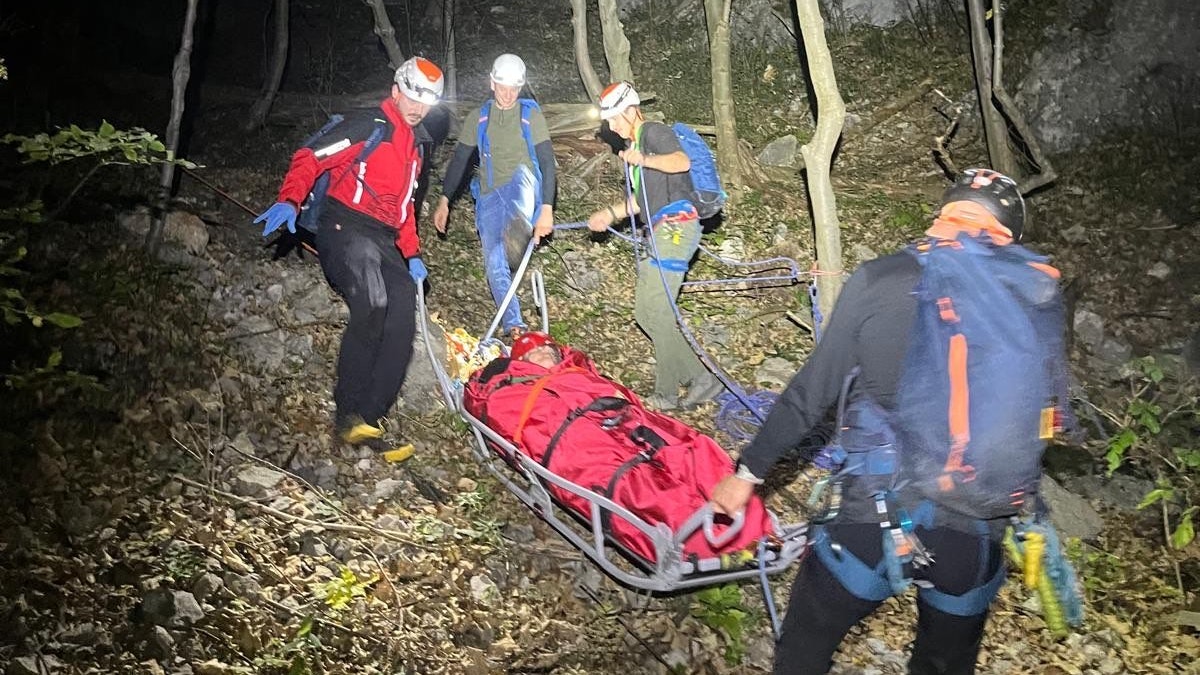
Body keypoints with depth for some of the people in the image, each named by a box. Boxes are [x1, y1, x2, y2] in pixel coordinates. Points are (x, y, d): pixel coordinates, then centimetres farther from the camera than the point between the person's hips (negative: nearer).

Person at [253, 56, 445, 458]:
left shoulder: (414, 147, 25)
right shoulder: (369, 127, 0)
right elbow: (310, 158, -8)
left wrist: (411, 254, 22)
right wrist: (289, 201, -25)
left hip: (384, 242, 8)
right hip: (346, 228, -8)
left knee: (401, 326, -11)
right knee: (373, 304, -33)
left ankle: (367, 421, -10)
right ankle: (348, 413, -25)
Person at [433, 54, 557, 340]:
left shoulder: (531, 115, 1)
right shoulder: (478, 117, 8)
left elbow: (547, 162, -4)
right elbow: (459, 160, 13)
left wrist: (547, 209, -12)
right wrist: (444, 201, 9)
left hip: (521, 191, -1)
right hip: (490, 197, 2)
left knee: (523, 171, -37)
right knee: (494, 264, -5)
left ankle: (520, 232, -57)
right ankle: (512, 324, 5)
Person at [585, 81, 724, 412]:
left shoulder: (655, 131, -4)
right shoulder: (633, 145, 25)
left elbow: (682, 161, -26)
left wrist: (646, 160, -40)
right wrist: (611, 213, 22)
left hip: (676, 227, -11)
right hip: (662, 232, 11)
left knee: (656, 310, -13)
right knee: (645, 311, 6)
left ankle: (667, 394, -5)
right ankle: (698, 378, 8)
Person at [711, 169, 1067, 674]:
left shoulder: (877, 280, -7)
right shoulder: (1039, 294, -1)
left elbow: (810, 395, -3)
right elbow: (1038, 419, 6)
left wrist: (749, 470, 8)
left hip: (871, 521, -2)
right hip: (975, 536, 3)